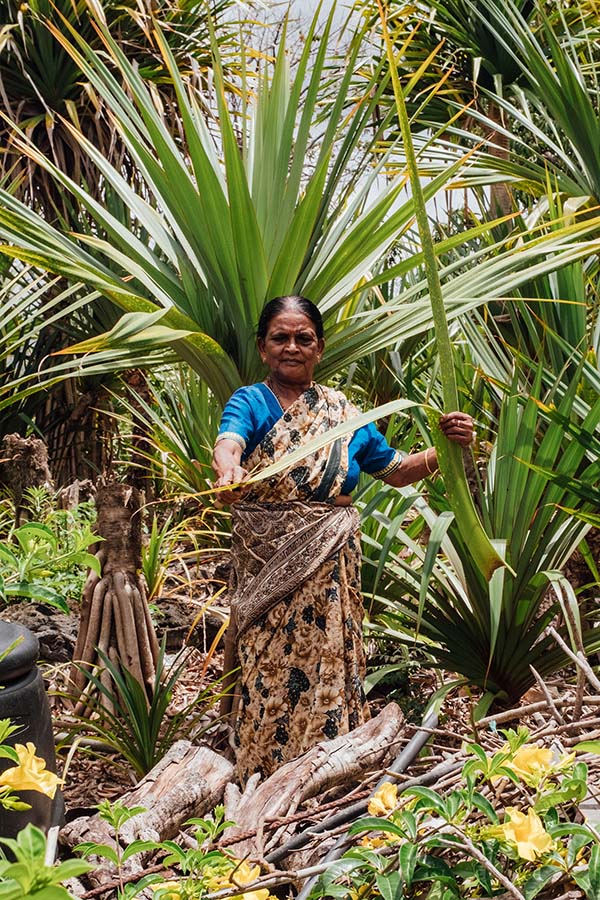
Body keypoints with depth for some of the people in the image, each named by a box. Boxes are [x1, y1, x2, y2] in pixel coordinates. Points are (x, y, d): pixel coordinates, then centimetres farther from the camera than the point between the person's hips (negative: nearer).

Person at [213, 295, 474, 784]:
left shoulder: (343, 412, 11)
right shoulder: (249, 402, 1)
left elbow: (397, 470, 16)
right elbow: (229, 441, -22)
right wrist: (228, 470, -46)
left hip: (330, 566, 3)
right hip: (265, 567, -2)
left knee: (328, 670, 3)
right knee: (267, 675, -3)